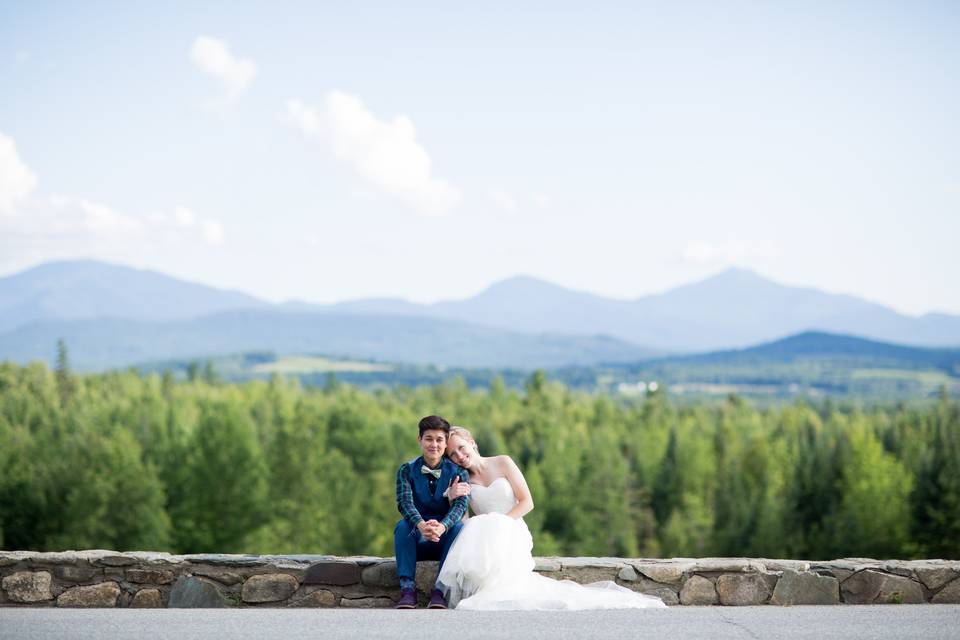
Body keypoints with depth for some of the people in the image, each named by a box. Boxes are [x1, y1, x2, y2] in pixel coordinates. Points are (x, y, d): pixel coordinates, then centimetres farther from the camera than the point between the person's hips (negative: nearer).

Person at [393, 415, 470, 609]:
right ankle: (407, 589, -37)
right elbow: (405, 502, -17)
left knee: (458, 527, -30)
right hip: (417, 542, 0)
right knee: (402, 526, -29)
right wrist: (421, 525, -39)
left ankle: (440, 590, -34)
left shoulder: (458, 472, -2)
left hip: (445, 541, 0)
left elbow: (461, 505, -18)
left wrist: (442, 526, -41)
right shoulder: (407, 470, 0)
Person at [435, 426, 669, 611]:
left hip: (511, 534, -3)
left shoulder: (502, 463, 4)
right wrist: (452, 497, -15)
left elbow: (527, 502, -1)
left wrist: (499, 522, -14)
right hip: (482, 539, 3)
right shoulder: (461, 480, 12)